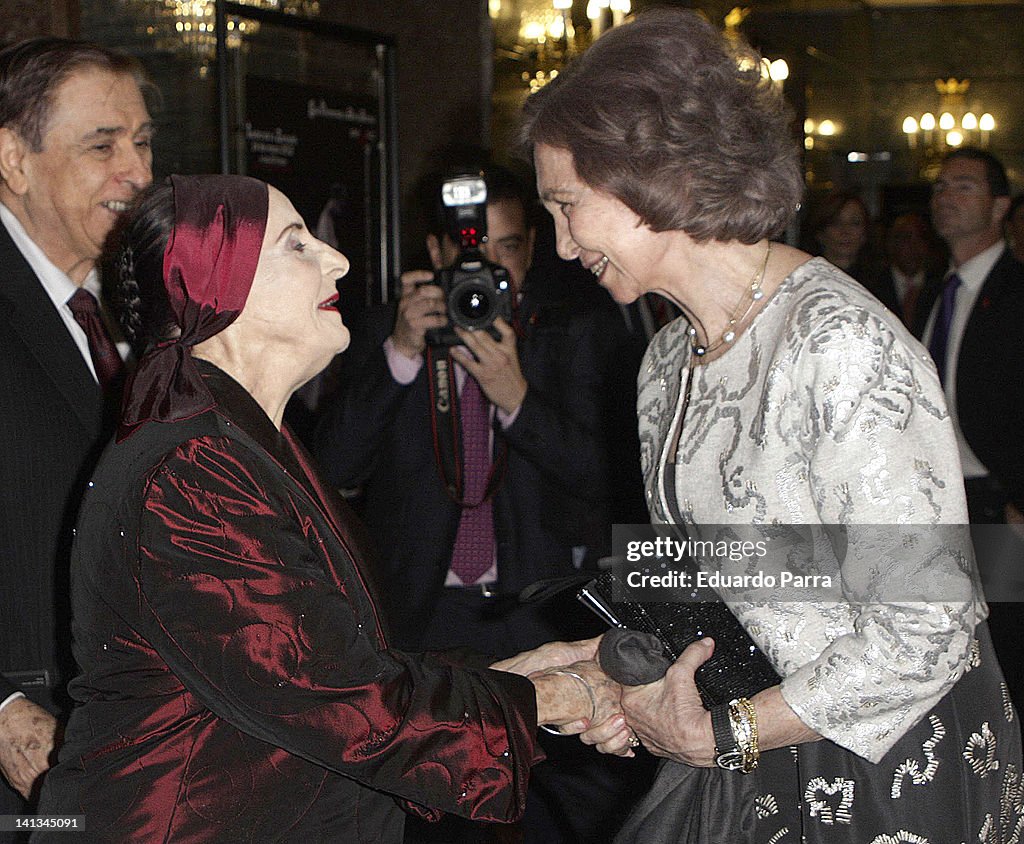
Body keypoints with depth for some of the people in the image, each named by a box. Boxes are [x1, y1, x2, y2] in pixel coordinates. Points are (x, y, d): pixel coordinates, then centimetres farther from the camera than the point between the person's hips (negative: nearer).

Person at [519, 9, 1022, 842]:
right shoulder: (668, 362, 6)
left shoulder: (842, 343, -21)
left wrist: (718, 734, -15)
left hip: (892, 765, -7)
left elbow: (925, 631, -23)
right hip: (753, 753, 7)